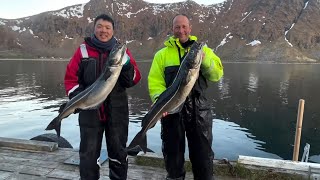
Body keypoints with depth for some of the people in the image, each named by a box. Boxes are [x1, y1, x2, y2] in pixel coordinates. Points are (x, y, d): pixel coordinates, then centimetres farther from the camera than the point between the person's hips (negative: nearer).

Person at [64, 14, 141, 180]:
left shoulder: (122, 51, 3)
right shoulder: (83, 50, 3)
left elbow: (134, 80, -2)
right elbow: (70, 78, 4)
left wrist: (126, 65, -20)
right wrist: (77, 97, -12)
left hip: (117, 112, 1)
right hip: (90, 112, 0)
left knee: (118, 153, 14)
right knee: (88, 153, 10)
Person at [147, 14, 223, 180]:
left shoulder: (202, 49, 10)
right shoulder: (162, 54, 6)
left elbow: (217, 74, -1)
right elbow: (154, 81, -5)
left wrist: (204, 60, -18)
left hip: (198, 109, 1)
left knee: (203, 153, 11)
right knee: (173, 152, 13)